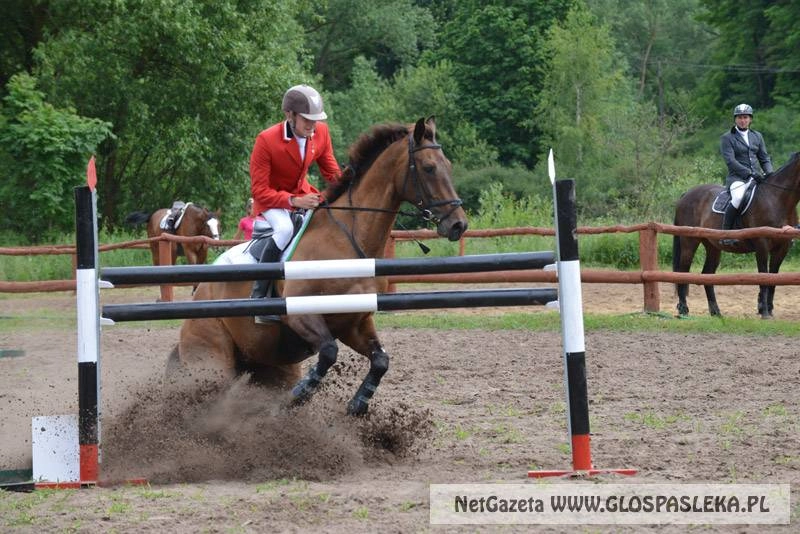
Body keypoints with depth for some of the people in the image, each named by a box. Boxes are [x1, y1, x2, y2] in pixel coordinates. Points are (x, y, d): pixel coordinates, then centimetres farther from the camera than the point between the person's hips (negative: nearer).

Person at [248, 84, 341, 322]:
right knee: (285, 228, -36)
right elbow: (259, 191, -25)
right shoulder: (266, 141, -27)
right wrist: (293, 201, -40)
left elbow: (331, 171, 4)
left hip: (303, 194, 6)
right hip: (271, 201, -6)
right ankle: (259, 297, -31)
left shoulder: (321, 132, -10)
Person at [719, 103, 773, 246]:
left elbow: (765, 159, 18)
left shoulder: (757, 136, 18)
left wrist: (770, 174, -3)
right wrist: (750, 173, -22)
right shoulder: (727, 138, 1)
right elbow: (730, 161, -11)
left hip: (757, 178, 6)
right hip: (737, 178, -6)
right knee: (738, 198, -37)